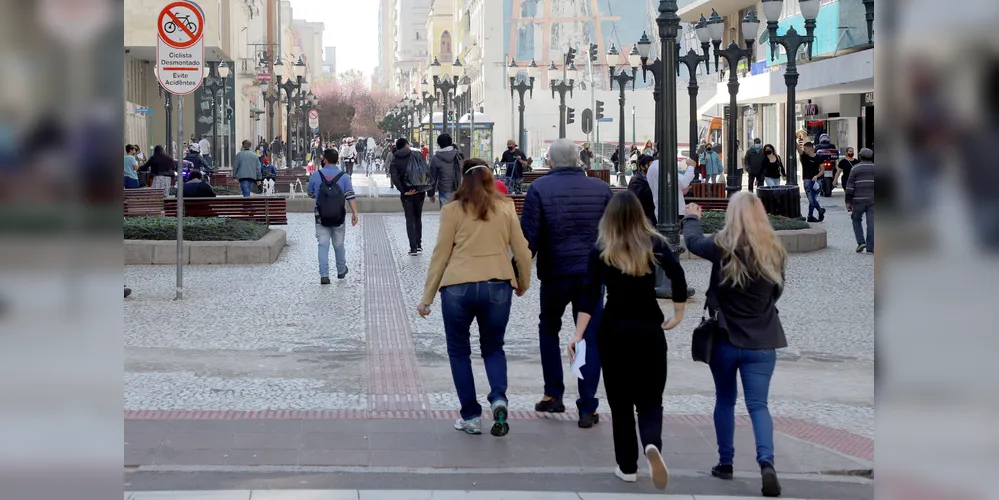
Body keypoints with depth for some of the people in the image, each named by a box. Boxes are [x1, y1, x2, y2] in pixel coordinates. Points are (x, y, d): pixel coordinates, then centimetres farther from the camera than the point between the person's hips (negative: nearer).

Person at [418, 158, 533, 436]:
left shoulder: (453, 210, 0)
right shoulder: (506, 208, 6)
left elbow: (440, 255, 0)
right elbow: (522, 251, 7)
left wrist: (427, 297, 7)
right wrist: (523, 284, 25)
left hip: (458, 287, -2)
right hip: (498, 287, 2)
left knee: (459, 351, 15)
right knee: (493, 348, 20)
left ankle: (471, 416, 13)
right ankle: (498, 399, -6)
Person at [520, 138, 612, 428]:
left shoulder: (540, 189, -5)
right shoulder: (601, 189, 3)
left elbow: (529, 236, -9)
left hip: (555, 273, -1)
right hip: (592, 274, 1)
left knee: (549, 329, 21)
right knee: (590, 338, 5)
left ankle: (553, 395, 20)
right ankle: (587, 408, 2)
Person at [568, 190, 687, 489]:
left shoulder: (601, 251, -4)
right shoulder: (655, 244, -2)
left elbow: (591, 295, -11)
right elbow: (678, 277, -14)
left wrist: (578, 335, -12)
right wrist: (678, 314, -4)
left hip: (613, 331, -1)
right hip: (650, 330, 1)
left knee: (620, 401, 11)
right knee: (650, 398, 8)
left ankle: (627, 467, 14)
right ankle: (652, 444, -21)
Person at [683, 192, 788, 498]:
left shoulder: (722, 247, -12)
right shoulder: (774, 252, -5)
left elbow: (692, 240, 9)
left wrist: (692, 217, 29)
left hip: (725, 339, -1)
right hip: (762, 343, 1)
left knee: (725, 400, 17)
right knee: (758, 404, 2)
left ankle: (725, 463, 25)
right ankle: (766, 462, -18)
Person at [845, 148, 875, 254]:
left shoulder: (856, 168, 1)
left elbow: (850, 186, -3)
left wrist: (848, 201, 1)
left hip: (859, 200, -2)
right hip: (872, 200, 2)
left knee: (856, 220, 14)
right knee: (871, 223, 1)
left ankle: (861, 242, 0)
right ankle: (870, 248, -2)